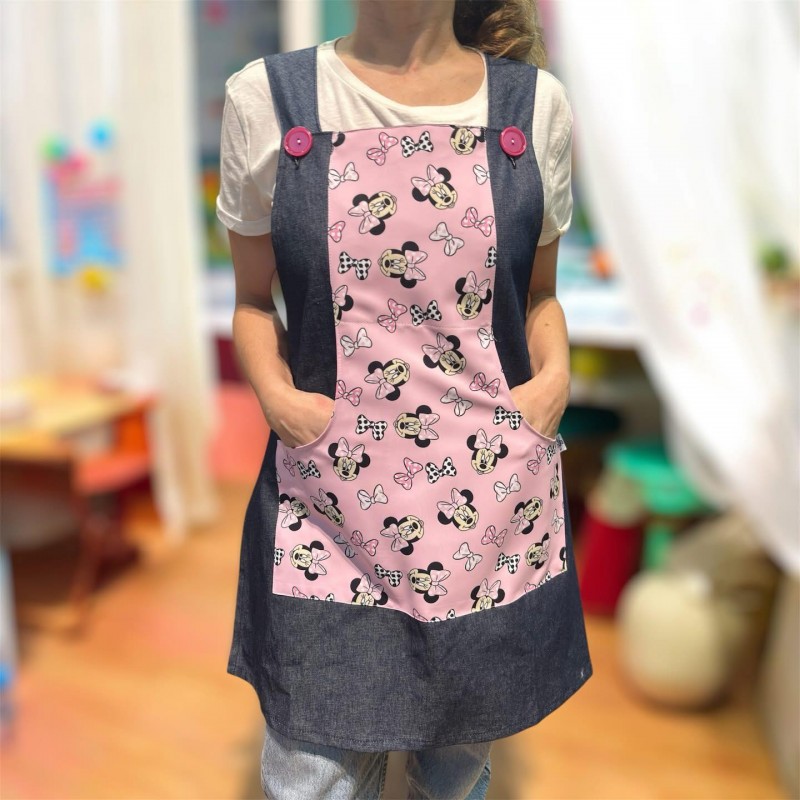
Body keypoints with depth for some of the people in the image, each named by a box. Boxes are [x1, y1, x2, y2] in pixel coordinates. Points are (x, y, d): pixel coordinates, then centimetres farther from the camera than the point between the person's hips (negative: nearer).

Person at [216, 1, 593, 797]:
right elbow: (253, 300, 7)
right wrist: (272, 391, -10)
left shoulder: (535, 103, 3)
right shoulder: (266, 98, 0)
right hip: (329, 498, -1)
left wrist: (556, 376, -5)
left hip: (496, 495, 2)